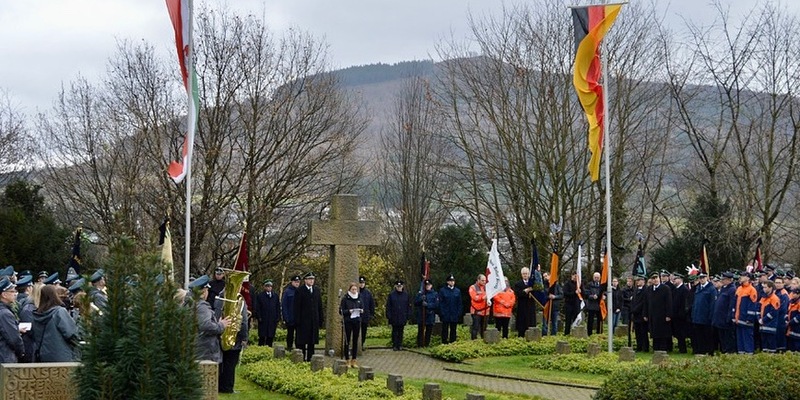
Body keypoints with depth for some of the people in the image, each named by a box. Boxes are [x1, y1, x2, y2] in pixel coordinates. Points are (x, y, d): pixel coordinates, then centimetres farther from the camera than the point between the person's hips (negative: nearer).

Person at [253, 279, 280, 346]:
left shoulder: (275, 296, 12)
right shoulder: (260, 296, 3)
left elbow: (278, 307, 13)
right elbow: (257, 308, 0)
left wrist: (278, 317, 5)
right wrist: (258, 317, -8)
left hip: (273, 320, 3)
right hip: (263, 320, -3)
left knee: (271, 336, 3)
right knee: (262, 336, -1)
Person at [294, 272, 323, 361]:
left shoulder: (317, 290, 12)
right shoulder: (300, 290, -4)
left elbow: (320, 306, 14)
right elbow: (297, 306, -6)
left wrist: (321, 318, 8)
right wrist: (297, 320, -12)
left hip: (314, 320, 5)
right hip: (303, 320, -5)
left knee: (312, 341, 6)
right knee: (302, 341, -1)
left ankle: (310, 358, 11)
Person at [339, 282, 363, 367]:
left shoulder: (359, 298, 10)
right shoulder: (345, 298, -3)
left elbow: (362, 308, 17)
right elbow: (341, 311, -3)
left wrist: (361, 311, -5)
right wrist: (348, 311, -20)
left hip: (357, 321, 4)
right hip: (348, 322, -4)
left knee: (355, 341, 5)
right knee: (347, 341, -2)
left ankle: (353, 361, 11)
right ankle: (348, 361, 4)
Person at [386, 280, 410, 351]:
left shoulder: (406, 295, 5)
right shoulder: (391, 295, -1)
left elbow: (408, 306, 9)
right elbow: (388, 306, 0)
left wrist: (408, 317, 4)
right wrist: (389, 316, -5)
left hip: (402, 317, 2)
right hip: (394, 318, -2)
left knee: (400, 332, 7)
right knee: (394, 331, 2)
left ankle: (400, 345, 14)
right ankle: (394, 345, 7)